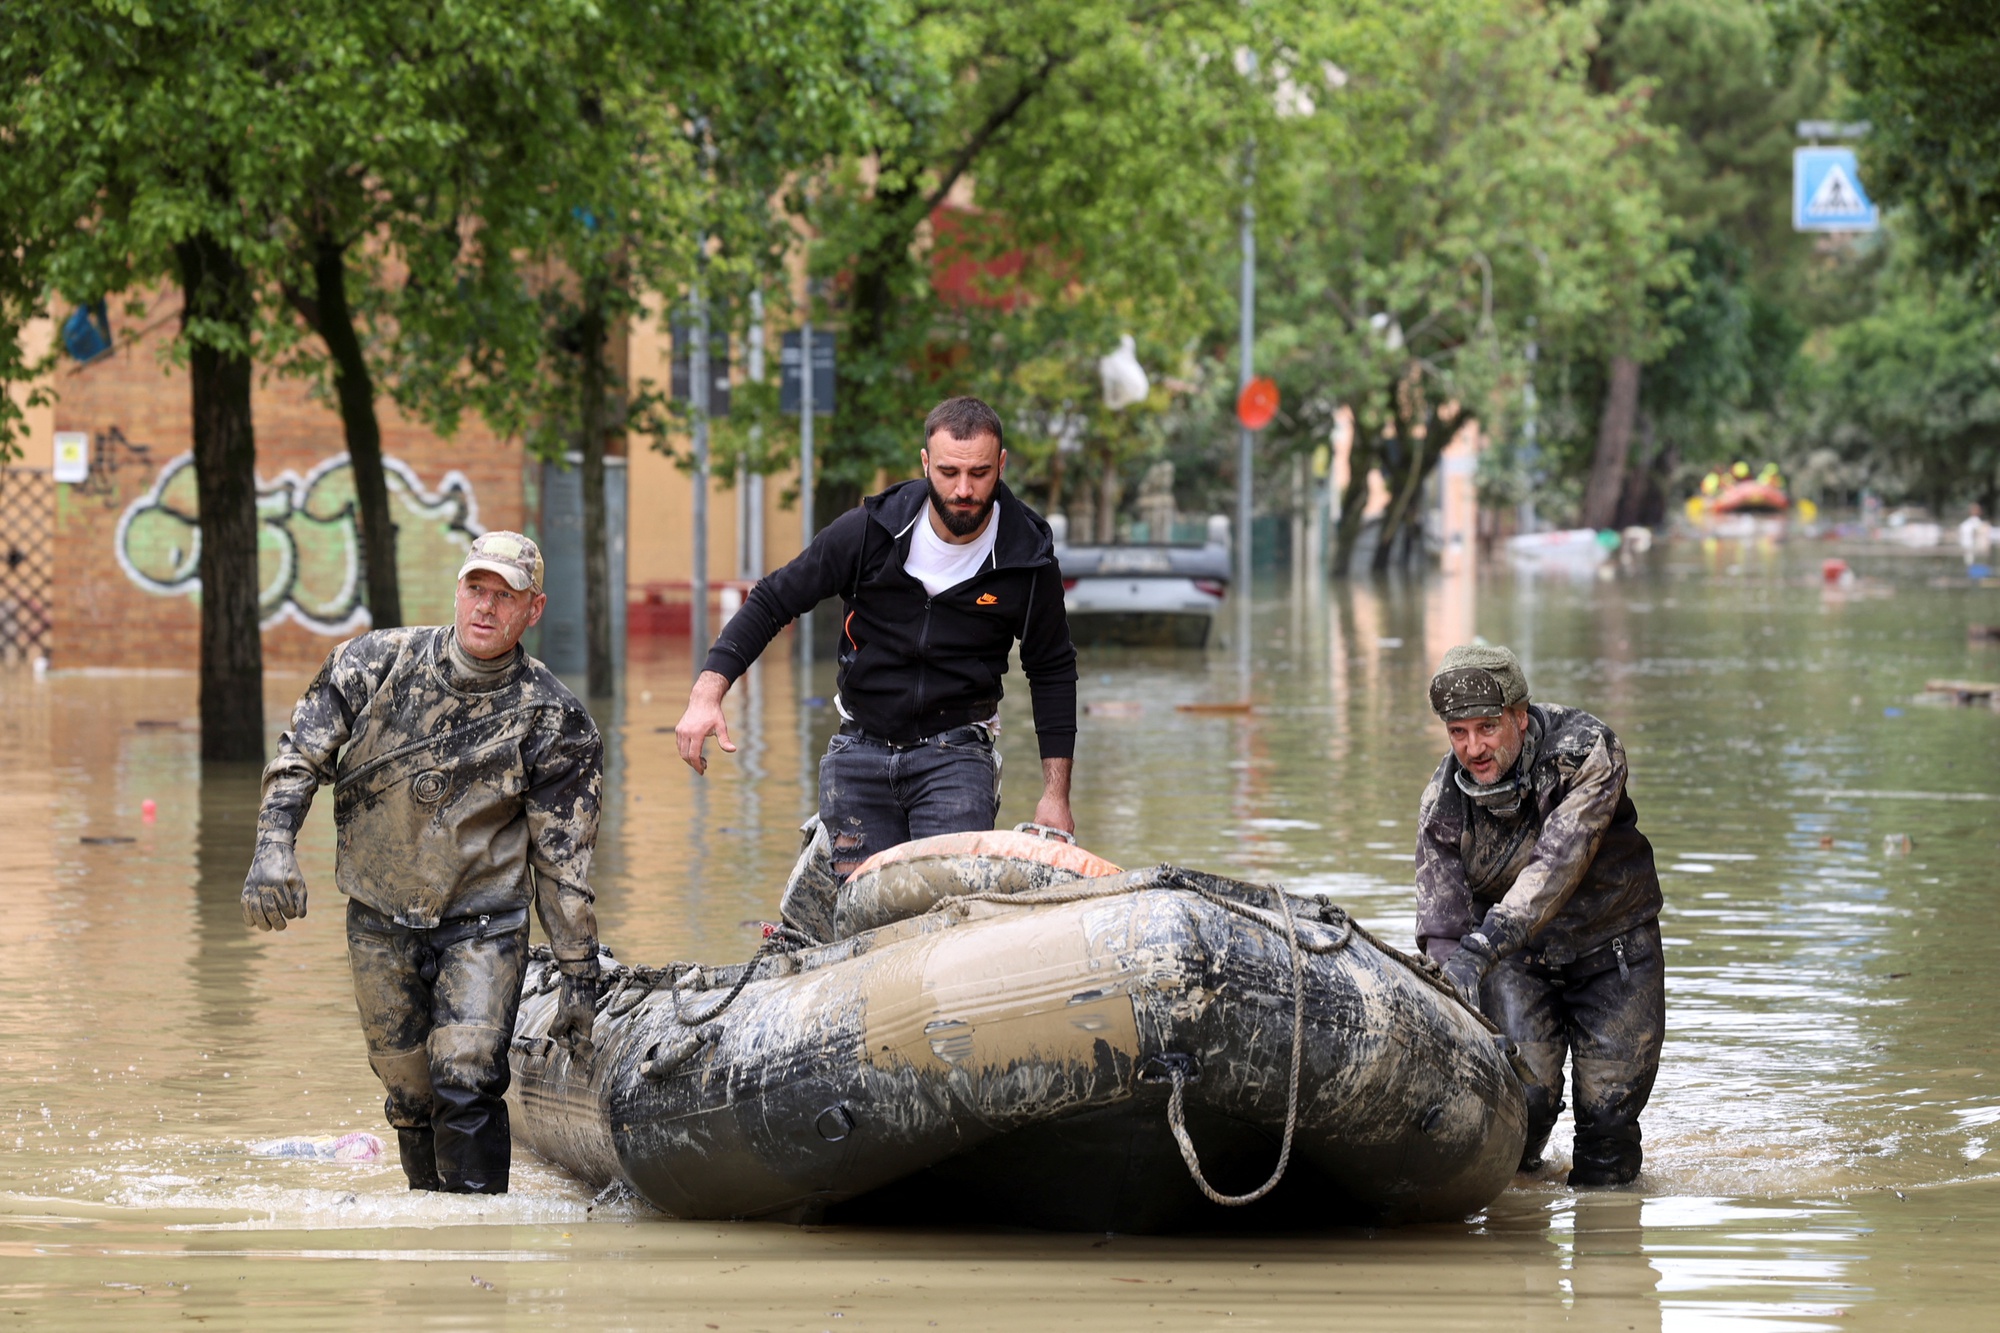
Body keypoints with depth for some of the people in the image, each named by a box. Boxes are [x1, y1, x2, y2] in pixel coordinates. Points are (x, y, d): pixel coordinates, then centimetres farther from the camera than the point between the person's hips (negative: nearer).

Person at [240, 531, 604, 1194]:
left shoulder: (551, 722, -10)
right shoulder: (377, 664, -6)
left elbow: (565, 862, -6)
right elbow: (299, 756, 2)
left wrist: (580, 978, -6)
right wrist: (274, 848, -14)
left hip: (482, 924, -3)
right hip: (380, 922, 3)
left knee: (465, 1078, -19)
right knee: (409, 1089, 9)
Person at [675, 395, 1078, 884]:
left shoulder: (1028, 556, -6)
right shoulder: (869, 531, -7)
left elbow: (1053, 671, 7)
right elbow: (773, 600, -1)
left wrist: (1056, 793, 4)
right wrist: (707, 693, -14)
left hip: (956, 753, -1)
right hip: (860, 750, 1)